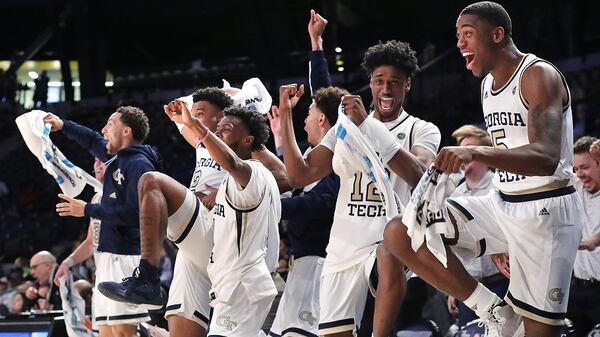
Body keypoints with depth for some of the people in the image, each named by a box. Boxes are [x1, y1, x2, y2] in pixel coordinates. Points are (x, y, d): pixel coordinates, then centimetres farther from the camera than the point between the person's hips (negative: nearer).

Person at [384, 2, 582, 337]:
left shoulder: (539, 76, -15)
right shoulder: (488, 83, 12)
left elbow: (546, 158, -30)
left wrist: (476, 152, -46)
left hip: (546, 210, -8)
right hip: (501, 204, 8)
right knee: (400, 232, -9)